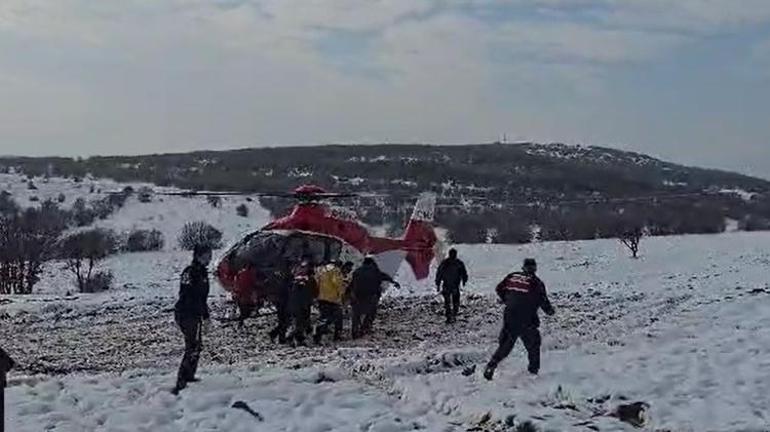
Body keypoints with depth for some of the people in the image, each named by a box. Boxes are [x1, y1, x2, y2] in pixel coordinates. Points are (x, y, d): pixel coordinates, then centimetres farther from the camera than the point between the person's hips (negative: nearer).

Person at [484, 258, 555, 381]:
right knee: (533, 345, 17)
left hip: (509, 317, 4)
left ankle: (491, 366, 0)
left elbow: (499, 289, 15)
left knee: (505, 345, 14)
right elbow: (543, 301, -5)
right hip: (526, 321, -4)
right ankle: (533, 370, 21)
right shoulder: (536, 282, -4)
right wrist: (550, 311, 14)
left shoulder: (512, 277, 8)